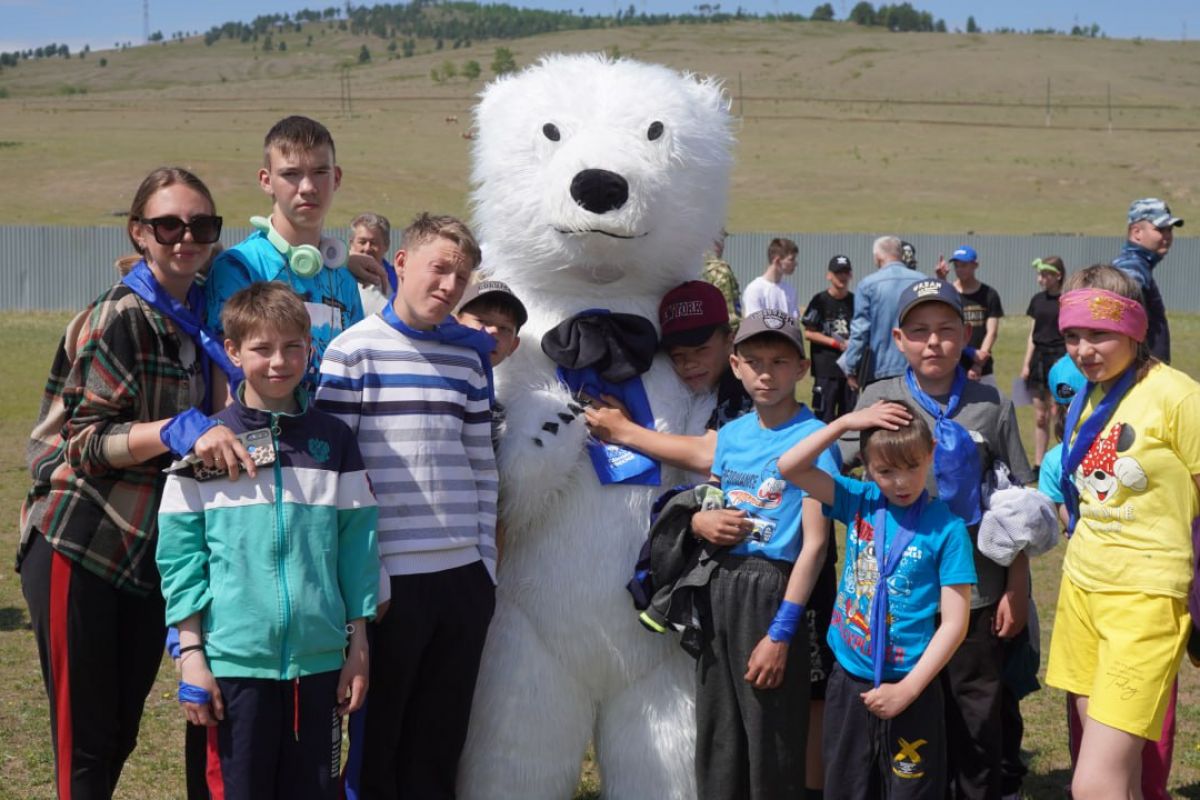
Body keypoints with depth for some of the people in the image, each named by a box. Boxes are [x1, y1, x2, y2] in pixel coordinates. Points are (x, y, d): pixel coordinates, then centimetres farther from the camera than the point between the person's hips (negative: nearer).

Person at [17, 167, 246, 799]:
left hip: (150, 555, 7)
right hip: (80, 550, -7)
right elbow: (86, 441, -17)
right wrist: (178, 430, -31)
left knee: (122, 734, 14)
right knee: (84, 743, 0)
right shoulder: (120, 318, -12)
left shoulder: (200, 320, 10)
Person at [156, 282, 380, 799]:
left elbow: (357, 544, 7)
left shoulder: (334, 441, 6)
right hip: (234, 660, -2)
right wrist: (190, 652, -5)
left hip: (319, 660, 2)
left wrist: (358, 645, 5)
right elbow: (179, 552, 0)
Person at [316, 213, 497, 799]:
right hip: (390, 579, -4)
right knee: (378, 737, 6)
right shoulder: (354, 351, -5)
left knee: (441, 738, 12)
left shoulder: (470, 357, 10)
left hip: (465, 576, 5)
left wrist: (487, 561, 10)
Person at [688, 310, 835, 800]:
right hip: (716, 586, 6)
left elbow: (814, 542, -13)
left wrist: (781, 631, -18)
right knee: (716, 736, 14)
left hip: (770, 589, -6)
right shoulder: (730, 434, 10)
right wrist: (700, 521, -4)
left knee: (771, 740, 1)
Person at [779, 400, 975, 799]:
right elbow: (790, 468, -8)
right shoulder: (859, 502, 0)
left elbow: (954, 622, -12)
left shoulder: (946, 527, -10)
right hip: (848, 680, 4)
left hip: (908, 686, -4)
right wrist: (845, 422, -15)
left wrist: (908, 689, -15)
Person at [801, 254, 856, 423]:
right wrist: (836, 343, -12)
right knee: (824, 415, -3)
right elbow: (808, 333, -5)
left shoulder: (856, 301, 10)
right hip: (825, 367, -4)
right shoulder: (820, 300, -3)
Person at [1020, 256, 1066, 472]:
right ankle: (1038, 465, 15)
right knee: (1040, 417, 9)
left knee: (1058, 415, -4)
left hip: (1059, 359, -5)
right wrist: (1026, 363, 7)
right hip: (1039, 358, 5)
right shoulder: (1037, 300, 9)